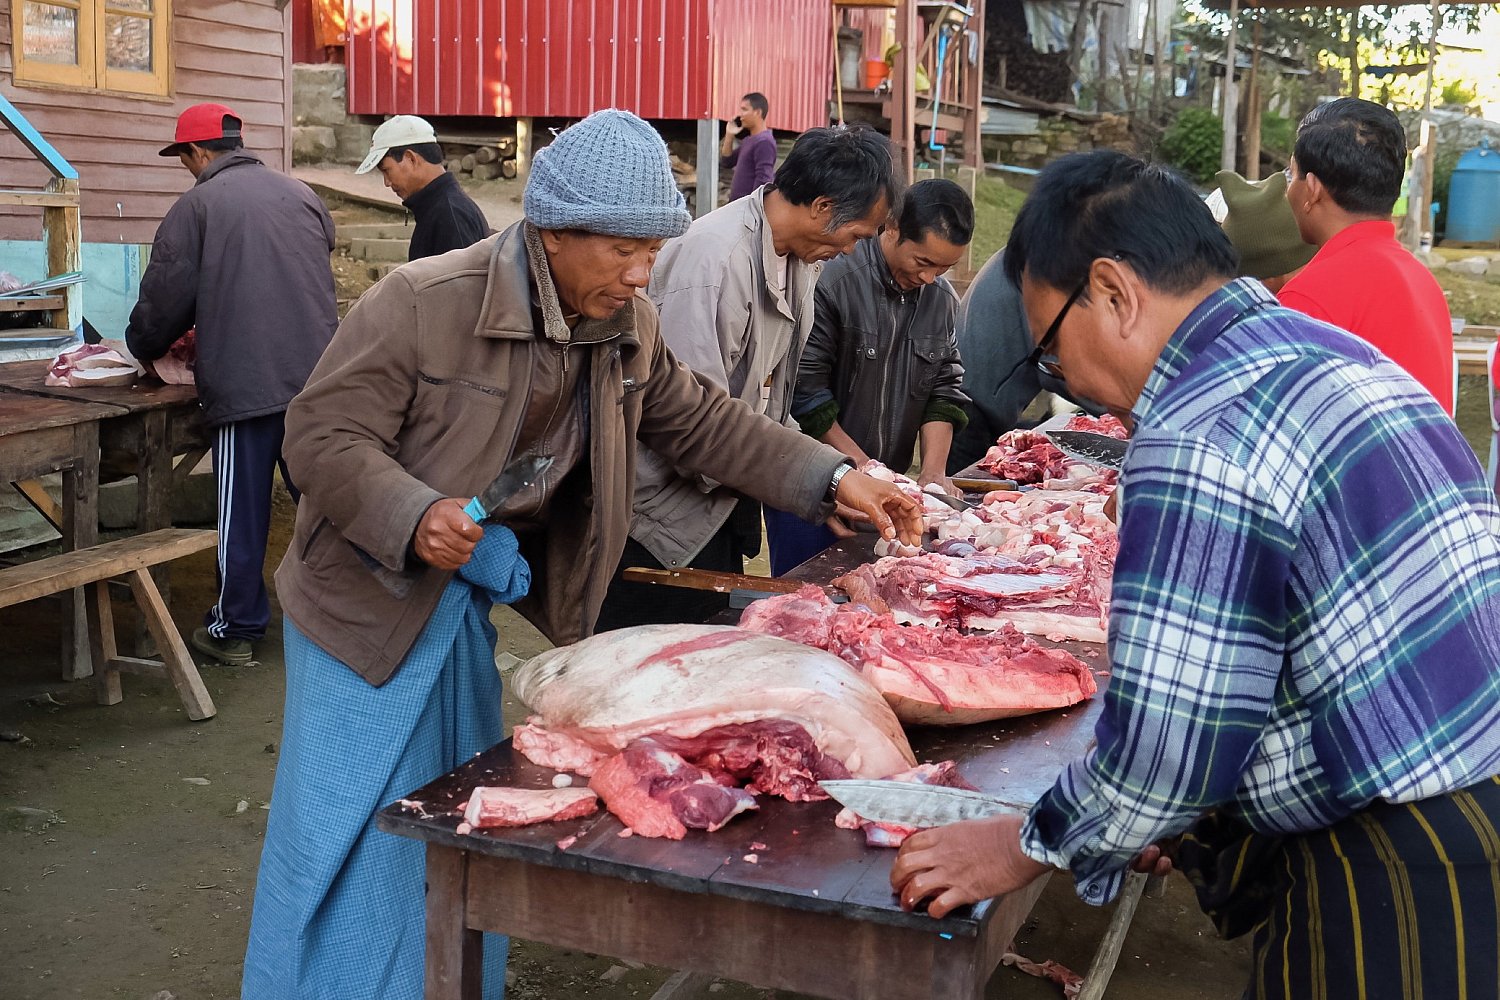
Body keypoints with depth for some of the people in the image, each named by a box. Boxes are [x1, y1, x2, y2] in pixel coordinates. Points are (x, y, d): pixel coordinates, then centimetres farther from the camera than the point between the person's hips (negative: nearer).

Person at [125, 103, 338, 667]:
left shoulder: (197, 205, -3)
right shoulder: (302, 195, 12)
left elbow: (165, 297, -1)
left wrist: (144, 347, 22)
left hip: (242, 382, -4)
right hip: (316, 376, 5)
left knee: (242, 512, 5)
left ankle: (235, 630, 16)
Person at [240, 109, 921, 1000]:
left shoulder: (629, 323, -2)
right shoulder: (423, 302, -22)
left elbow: (699, 421, 8)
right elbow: (322, 434, -19)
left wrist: (833, 476, -1)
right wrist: (415, 517, -36)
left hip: (477, 595, 6)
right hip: (374, 601, -6)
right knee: (348, 838, 1)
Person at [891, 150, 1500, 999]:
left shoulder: (1201, 442, -21)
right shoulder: (1330, 352, 10)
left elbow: (1167, 739, -18)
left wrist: (1032, 846, -2)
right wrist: (1181, 812, 16)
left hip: (1408, 888, -9)